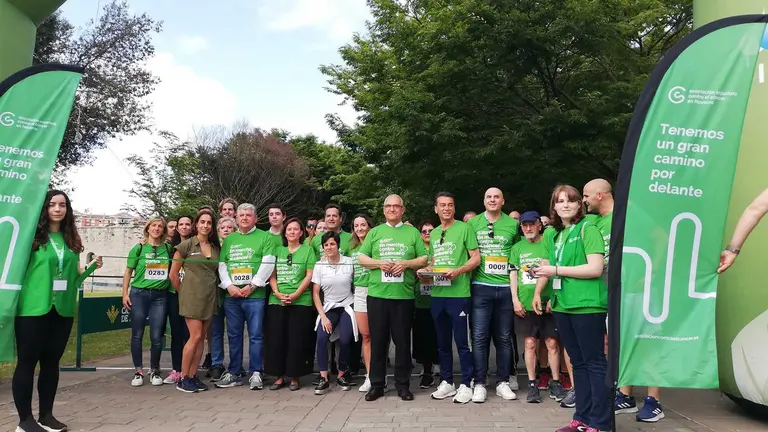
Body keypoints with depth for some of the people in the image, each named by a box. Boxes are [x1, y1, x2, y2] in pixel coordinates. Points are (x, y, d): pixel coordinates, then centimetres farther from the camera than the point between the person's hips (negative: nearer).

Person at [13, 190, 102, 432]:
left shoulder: (70, 239, 12)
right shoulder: (32, 235, -4)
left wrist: (91, 267, 2)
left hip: (63, 310, 5)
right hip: (33, 308, -5)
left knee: (52, 362, 12)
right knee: (27, 362, 2)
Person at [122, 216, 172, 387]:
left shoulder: (168, 248, 6)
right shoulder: (138, 248, 0)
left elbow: (173, 271, 16)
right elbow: (128, 272, 4)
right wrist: (125, 294, -2)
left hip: (160, 296, 1)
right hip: (139, 294, -1)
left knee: (156, 336, 1)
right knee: (137, 334, 4)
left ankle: (154, 371, 16)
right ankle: (138, 371, 15)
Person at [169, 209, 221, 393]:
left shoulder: (216, 247, 9)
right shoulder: (186, 245, -4)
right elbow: (173, 274, -1)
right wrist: (183, 293, 3)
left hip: (210, 297, 5)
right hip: (192, 295, -5)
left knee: (201, 337, 7)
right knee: (196, 336, -8)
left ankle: (193, 376, 16)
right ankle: (182, 379, 3)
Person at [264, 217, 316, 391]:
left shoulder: (307, 250, 4)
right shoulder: (278, 250, 14)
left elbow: (310, 276, -3)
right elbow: (272, 275, 10)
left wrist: (295, 295, -13)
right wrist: (277, 293, -7)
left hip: (301, 302, -3)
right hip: (277, 302, 3)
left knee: (296, 341, 0)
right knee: (276, 339, 3)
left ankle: (294, 377, 11)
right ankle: (279, 376, 14)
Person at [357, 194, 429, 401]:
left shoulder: (413, 232, 9)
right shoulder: (374, 233, 12)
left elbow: (424, 259, 5)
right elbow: (361, 258, 8)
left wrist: (406, 263, -12)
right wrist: (379, 263, -9)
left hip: (404, 295, -1)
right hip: (377, 294, 1)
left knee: (402, 341, 5)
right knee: (378, 340, 6)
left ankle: (403, 385, 16)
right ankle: (376, 385, 15)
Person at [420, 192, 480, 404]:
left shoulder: (464, 228, -2)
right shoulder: (433, 234, 16)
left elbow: (476, 258, -6)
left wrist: (458, 271, -20)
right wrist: (426, 270, 2)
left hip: (459, 293, -6)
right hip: (437, 294, 6)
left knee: (463, 342, 0)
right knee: (442, 342, 13)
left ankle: (466, 385, 11)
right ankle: (447, 382, 25)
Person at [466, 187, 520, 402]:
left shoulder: (513, 224, 6)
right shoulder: (473, 223, 6)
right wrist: (467, 273, 1)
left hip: (506, 287, 1)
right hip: (481, 287, -1)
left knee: (504, 337, 8)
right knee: (479, 337, -1)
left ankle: (503, 382, 19)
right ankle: (479, 383, 7)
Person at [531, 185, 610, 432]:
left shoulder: (588, 229, -7)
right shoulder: (552, 235, 13)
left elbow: (595, 268, -16)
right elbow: (547, 267, 21)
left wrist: (556, 270, -15)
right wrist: (538, 293, 12)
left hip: (587, 305, -7)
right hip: (562, 306, 7)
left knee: (595, 363, 0)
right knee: (578, 362, 14)